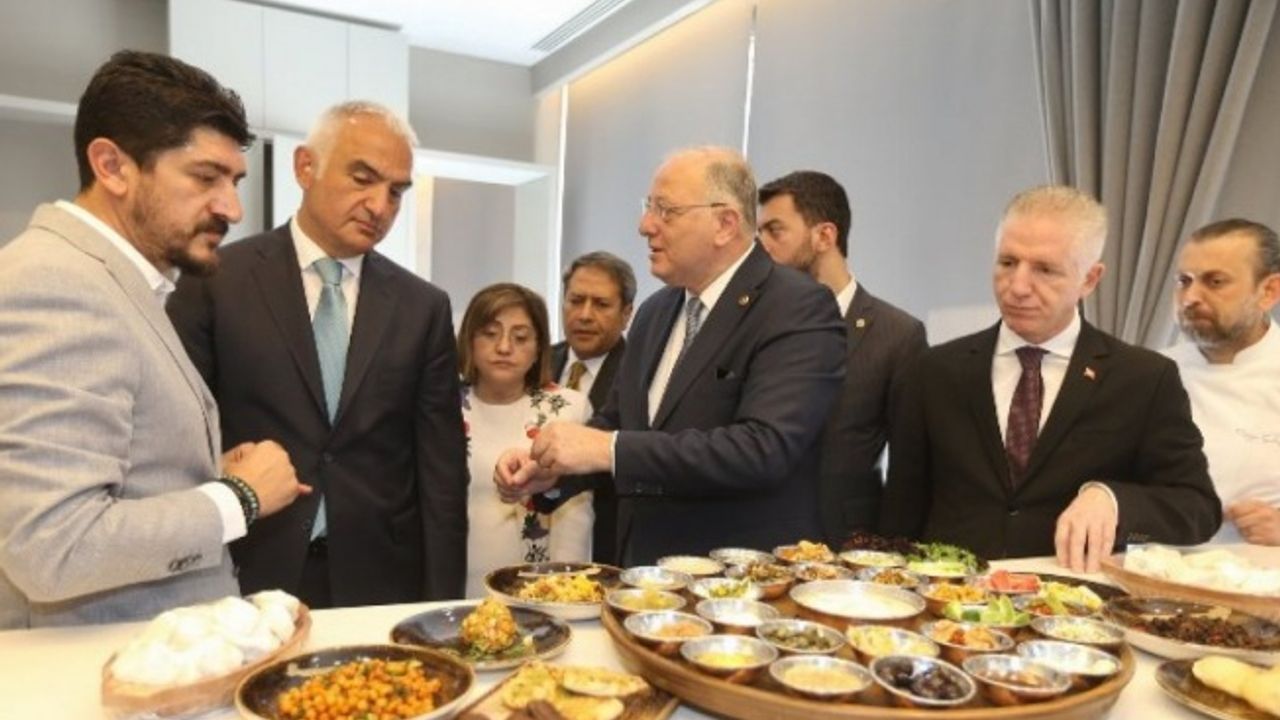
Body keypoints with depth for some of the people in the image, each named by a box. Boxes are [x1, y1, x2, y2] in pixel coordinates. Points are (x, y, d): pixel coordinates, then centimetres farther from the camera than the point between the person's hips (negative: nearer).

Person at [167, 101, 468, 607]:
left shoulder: (424, 307, 1)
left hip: (384, 583, 2)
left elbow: (442, 470, 1)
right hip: (249, 580, -1)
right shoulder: (216, 280, -3)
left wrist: (441, 601, -1)